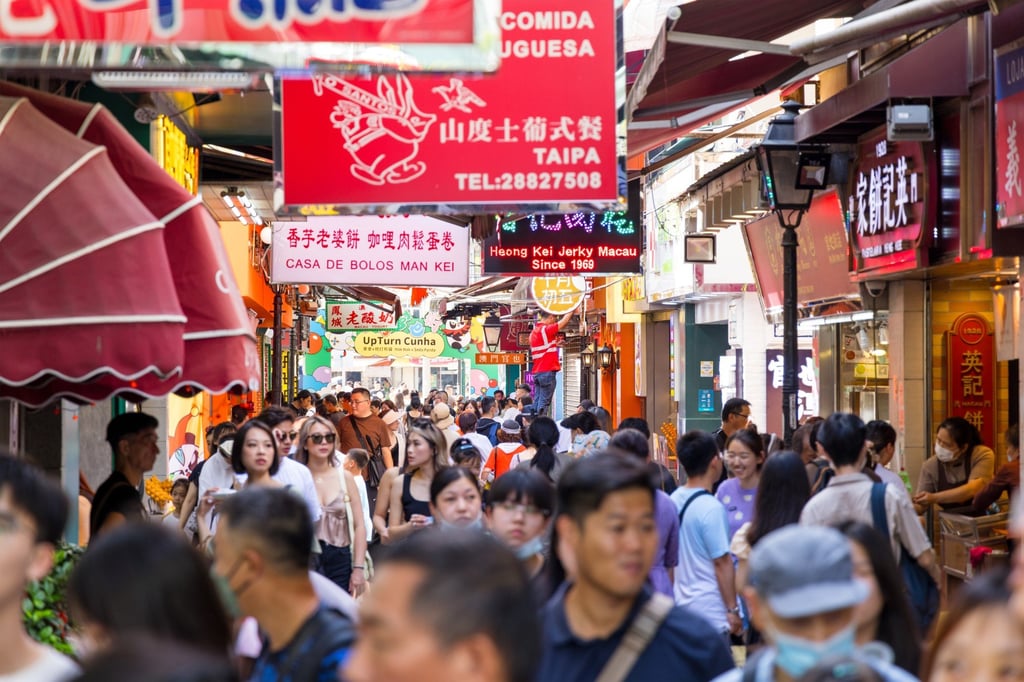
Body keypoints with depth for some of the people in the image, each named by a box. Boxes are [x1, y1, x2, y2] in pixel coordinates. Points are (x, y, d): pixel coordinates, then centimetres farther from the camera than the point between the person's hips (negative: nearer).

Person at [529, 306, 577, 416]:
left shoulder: (534, 332, 16)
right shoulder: (546, 329, -11)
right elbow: (563, 322, -6)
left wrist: (554, 345, 29)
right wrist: (572, 310, 8)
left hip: (537, 372, 9)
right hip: (547, 371, -9)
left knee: (537, 402, 7)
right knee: (544, 403, -9)